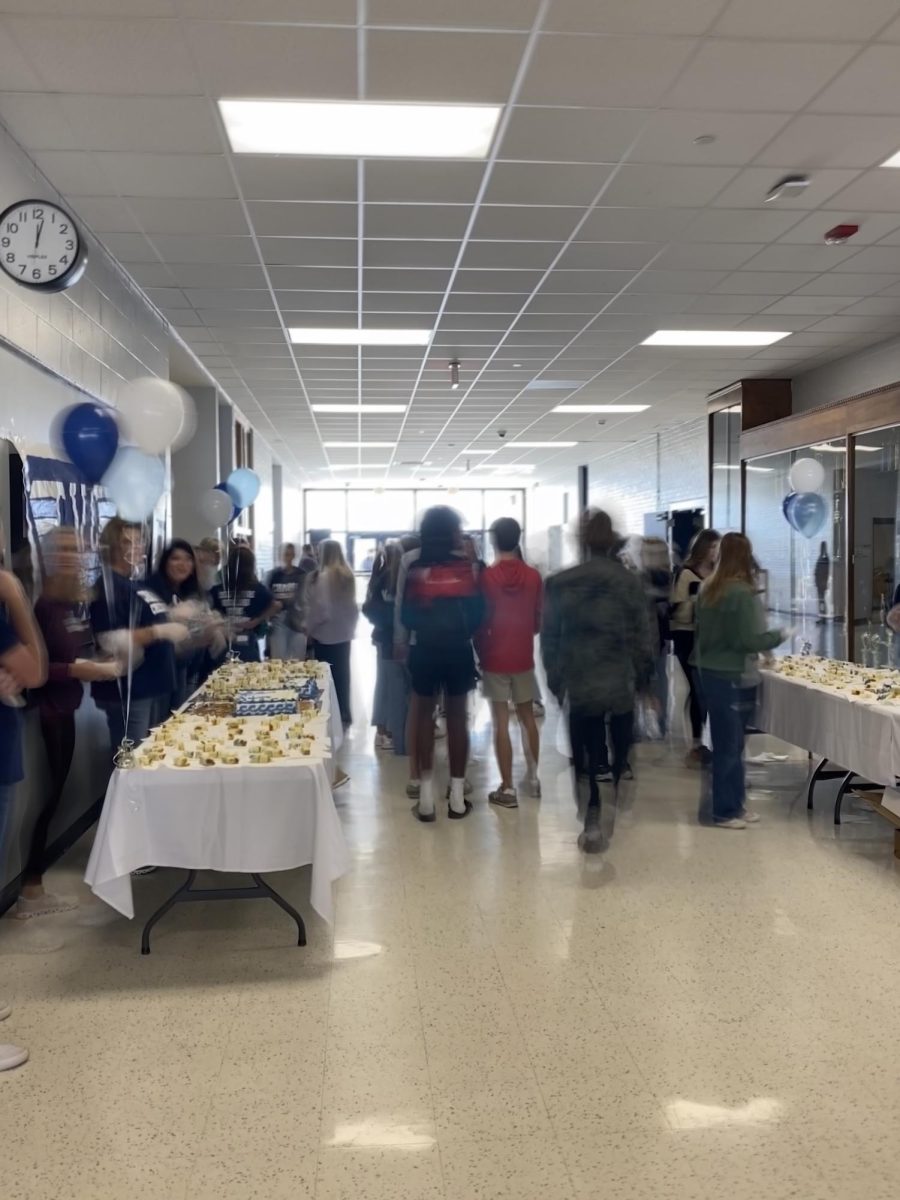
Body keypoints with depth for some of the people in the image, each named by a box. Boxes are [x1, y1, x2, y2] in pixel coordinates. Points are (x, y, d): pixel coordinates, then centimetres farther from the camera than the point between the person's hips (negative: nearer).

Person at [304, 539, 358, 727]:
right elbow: (353, 604, 7)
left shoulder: (322, 576, -15)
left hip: (326, 633, -6)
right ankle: (344, 714, 20)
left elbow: (320, 607, -16)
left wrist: (310, 628, -4)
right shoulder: (348, 575, 4)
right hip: (344, 632, 6)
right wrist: (350, 625, 15)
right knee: (342, 673, 13)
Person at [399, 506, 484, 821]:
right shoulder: (468, 566, -6)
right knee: (457, 717, 9)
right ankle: (457, 797, 14)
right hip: (459, 650, 0)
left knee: (424, 716, 10)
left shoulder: (413, 568, -7)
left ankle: (426, 798, 11)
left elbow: (404, 614, -3)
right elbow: (478, 611, -3)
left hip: (424, 650, 0)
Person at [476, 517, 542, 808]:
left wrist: (480, 649, 8)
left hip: (495, 658, -3)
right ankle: (533, 777, 26)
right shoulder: (533, 576, -2)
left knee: (500, 722, 0)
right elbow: (539, 620, 5)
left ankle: (507, 789, 2)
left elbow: (479, 619, -6)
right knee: (527, 717, 18)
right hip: (523, 656, 3)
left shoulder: (486, 576, -11)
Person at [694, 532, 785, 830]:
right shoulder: (743, 593, -18)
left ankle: (733, 804, 24)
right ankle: (724, 811, 11)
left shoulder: (707, 589, 6)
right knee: (730, 746, 3)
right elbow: (751, 640, -18)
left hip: (710, 672, 8)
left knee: (725, 743, 15)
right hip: (733, 678, -8)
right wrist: (780, 635, -4)